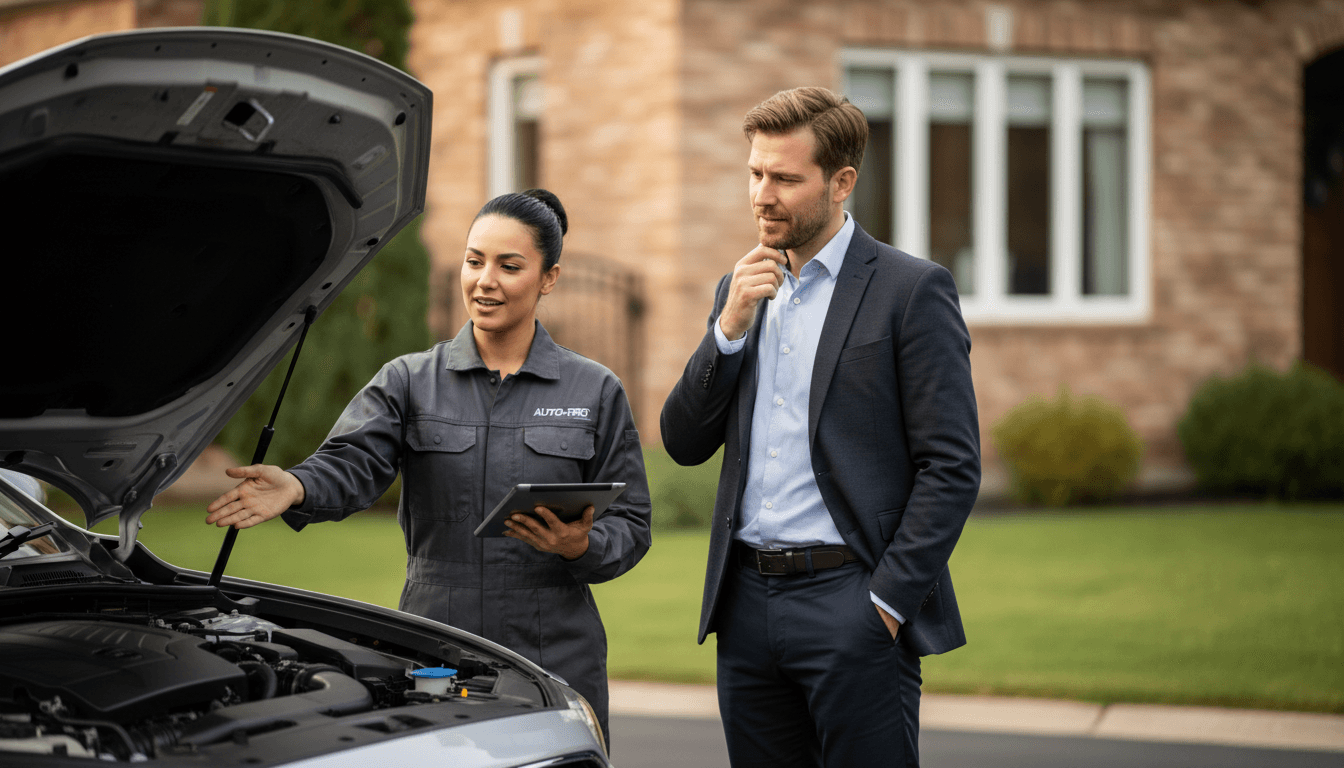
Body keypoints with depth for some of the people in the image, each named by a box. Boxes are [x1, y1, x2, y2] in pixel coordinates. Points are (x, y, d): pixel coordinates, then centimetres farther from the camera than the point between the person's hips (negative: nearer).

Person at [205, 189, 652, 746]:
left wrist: (582, 547, -15)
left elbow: (630, 524, 7)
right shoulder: (409, 381, 7)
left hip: (557, 662, 0)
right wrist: (295, 488, -32)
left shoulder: (596, 392, 8)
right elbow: (351, 465, -10)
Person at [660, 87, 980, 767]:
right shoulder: (741, 290, 15)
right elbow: (684, 444, 11)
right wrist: (730, 326, -3)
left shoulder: (911, 290, -5)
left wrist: (887, 602, -13)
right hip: (747, 602, 6)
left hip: (851, 605, -6)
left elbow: (952, 466, -8)